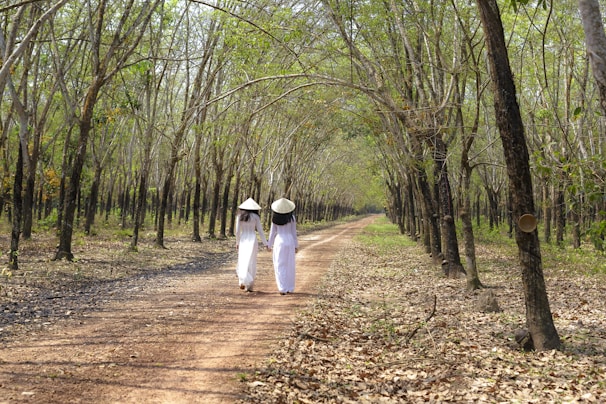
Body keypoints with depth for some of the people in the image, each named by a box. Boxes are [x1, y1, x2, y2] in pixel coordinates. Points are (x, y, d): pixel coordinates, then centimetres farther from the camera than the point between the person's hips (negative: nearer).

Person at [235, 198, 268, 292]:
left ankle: (242, 282, -7)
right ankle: (249, 286, 3)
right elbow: (260, 231, -3)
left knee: (242, 262, 12)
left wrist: (237, 243, 9)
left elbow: (237, 231, -2)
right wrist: (265, 244, 2)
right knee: (251, 263, 4)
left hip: (243, 240, 1)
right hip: (252, 240, -1)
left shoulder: (239, 216, 2)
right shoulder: (255, 217, -2)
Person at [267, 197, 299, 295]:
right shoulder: (292, 217, -4)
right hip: (289, 241, 1)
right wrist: (296, 245, 7)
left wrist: (270, 245, 8)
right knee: (289, 265, 9)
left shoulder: (275, 218, -5)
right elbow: (294, 232, 0)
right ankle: (290, 288, 13)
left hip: (279, 241, -1)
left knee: (280, 266, 2)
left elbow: (272, 232, -1)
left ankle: (283, 288, -5)